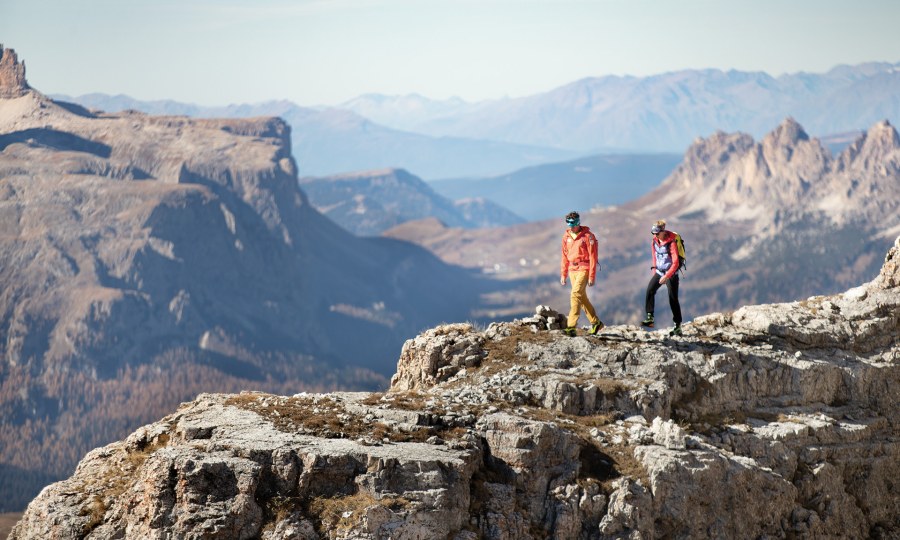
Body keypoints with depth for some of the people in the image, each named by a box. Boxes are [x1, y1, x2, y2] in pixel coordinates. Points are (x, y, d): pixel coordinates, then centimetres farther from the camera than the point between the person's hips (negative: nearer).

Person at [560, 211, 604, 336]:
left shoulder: (588, 236, -9)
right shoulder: (566, 236, 9)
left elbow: (593, 257, -10)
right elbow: (565, 257, 16)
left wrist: (592, 276, -14)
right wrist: (563, 275, 13)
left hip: (584, 269, -7)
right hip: (572, 270, 7)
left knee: (575, 294, -19)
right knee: (582, 297, 11)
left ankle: (571, 326, -23)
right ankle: (596, 322, 25)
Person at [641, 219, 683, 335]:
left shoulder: (671, 243, -20)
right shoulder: (654, 241, 1)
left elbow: (675, 263, -22)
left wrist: (666, 276, -27)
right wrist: (654, 268, 14)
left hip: (671, 273, -6)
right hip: (659, 271, 6)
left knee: (673, 299, -6)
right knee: (650, 291, -13)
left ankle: (678, 326, -1)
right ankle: (649, 318, -12)